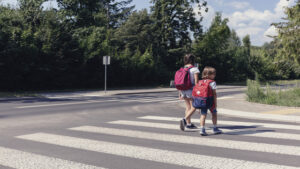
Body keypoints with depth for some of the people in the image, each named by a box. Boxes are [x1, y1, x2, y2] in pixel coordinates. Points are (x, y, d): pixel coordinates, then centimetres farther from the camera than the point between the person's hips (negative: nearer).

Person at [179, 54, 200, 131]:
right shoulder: (195, 69, -8)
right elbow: (196, 81, -13)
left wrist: (180, 93, 12)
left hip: (183, 90, 5)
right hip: (191, 90, -5)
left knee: (188, 107, 15)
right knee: (193, 107, 4)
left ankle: (189, 123, 19)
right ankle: (185, 120, -16)